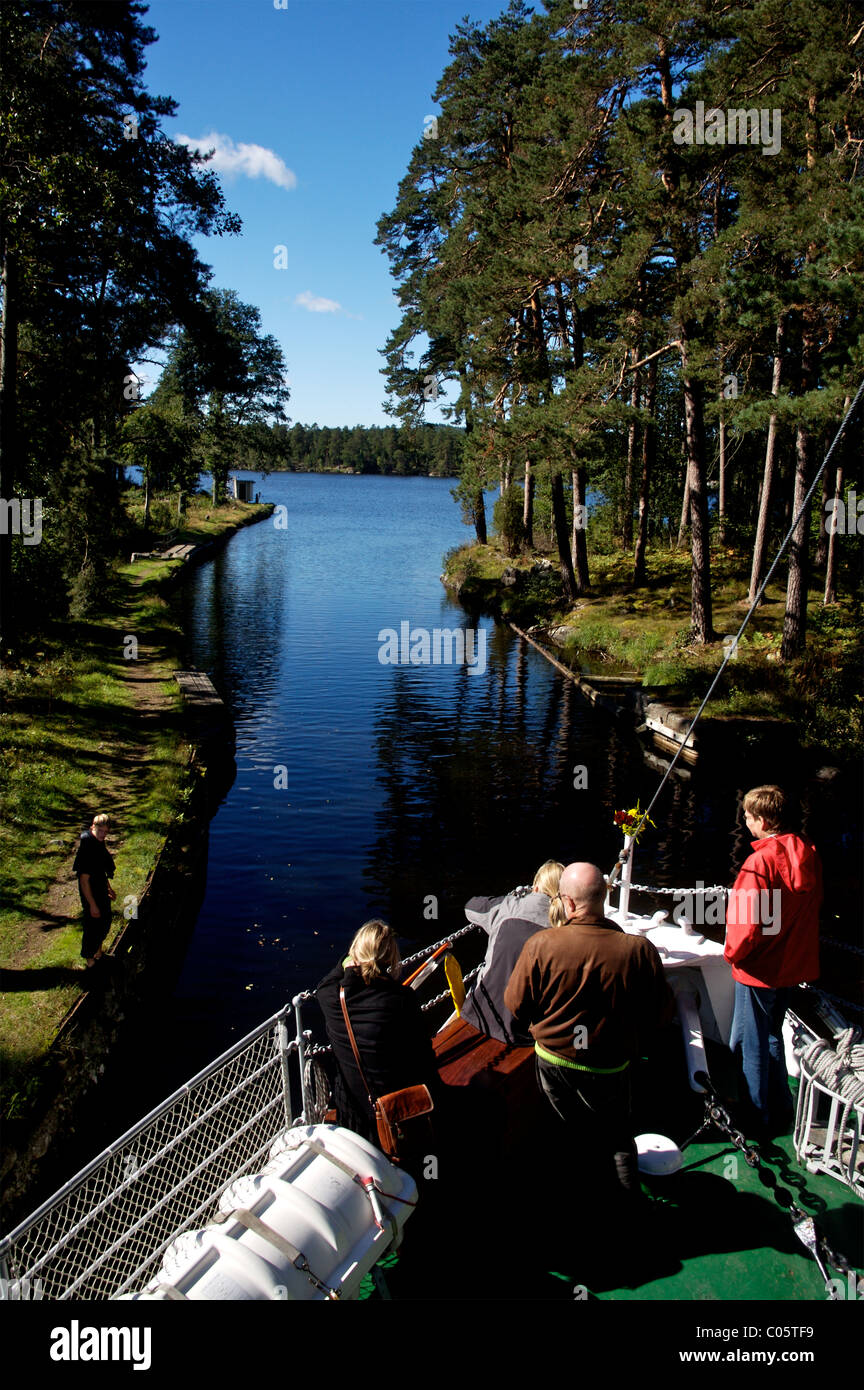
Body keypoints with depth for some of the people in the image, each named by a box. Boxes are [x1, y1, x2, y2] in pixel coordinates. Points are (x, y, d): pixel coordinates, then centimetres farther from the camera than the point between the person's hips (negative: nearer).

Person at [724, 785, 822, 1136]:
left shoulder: (760, 861, -24)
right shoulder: (808, 855, -1)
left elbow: (749, 922, -25)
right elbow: (812, 906, 11)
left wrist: (733, 951, -7)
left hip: (759, 967, -8)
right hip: (794, 964, 8)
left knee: (749, 1045, 7)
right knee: (772, 1038, 23)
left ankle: (756, 1119, 18)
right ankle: (780, 1114, 33)